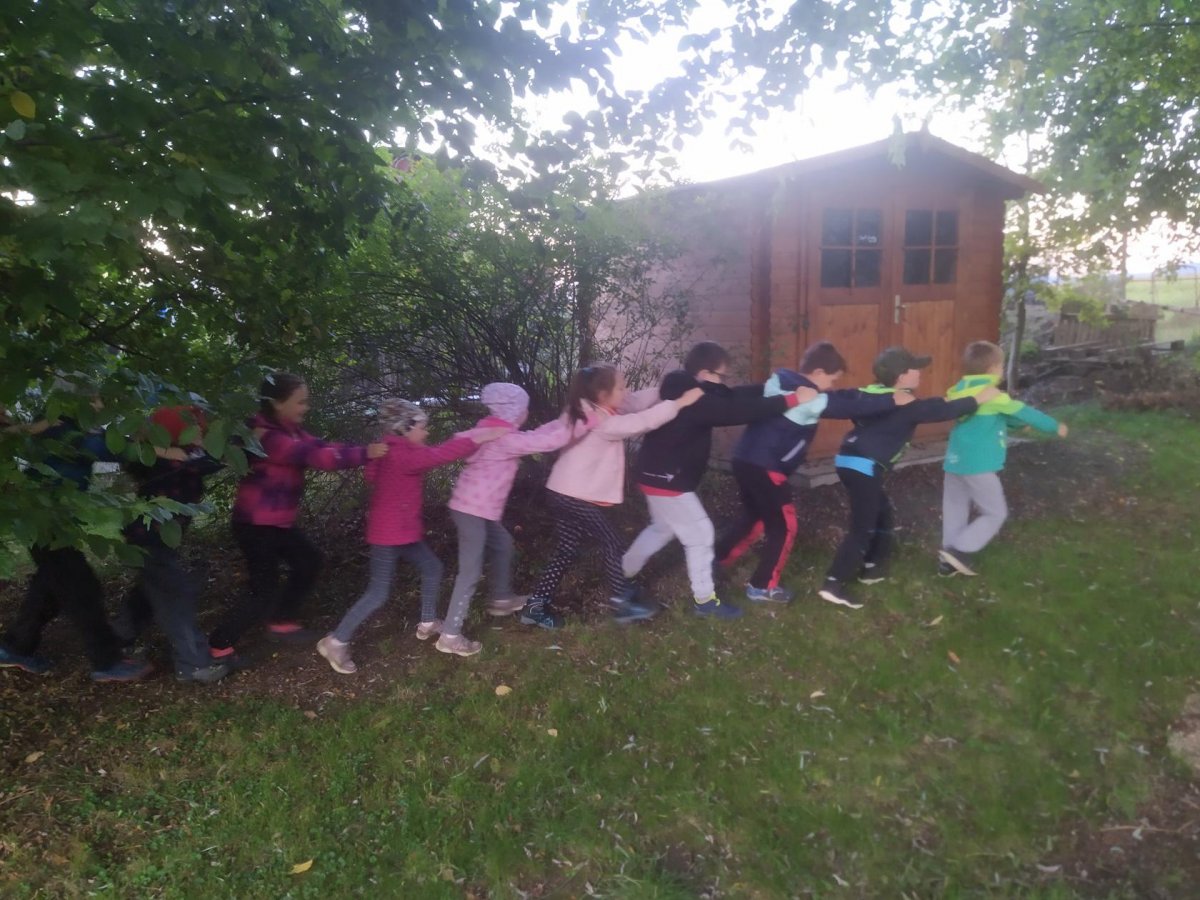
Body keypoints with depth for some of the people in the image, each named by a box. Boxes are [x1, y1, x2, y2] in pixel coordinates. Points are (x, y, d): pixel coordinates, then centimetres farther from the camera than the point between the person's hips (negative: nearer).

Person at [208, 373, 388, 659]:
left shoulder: (289, 430, 6)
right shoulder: (268, 437, -26)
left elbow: (321, 447, -4)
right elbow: (317, 457, -32)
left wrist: (367, 450, -16)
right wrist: (364, 454, -27)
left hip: (279, 522, 10)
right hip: (256, 525, -10)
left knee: (308, 562, 18)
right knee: (264, 590, -5)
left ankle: (280, 623, 31)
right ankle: (217, 646, 10)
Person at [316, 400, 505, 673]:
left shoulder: (399, 452, 7)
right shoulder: (400, 455, -25)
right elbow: (441, 455, -31)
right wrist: (480, 437, -29)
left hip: (404, 531, 10)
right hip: (388, 533, -10)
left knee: (432, 568, 17)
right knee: (379, 593, -3)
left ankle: (428, 623, 32)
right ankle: (336, 642, 9)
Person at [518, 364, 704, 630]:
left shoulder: (591, 411, 8)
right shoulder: (603, 423, -20)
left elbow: (635, 403, 11)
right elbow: (641, 422, -26)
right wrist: (679, 402, -22)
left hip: (565, 493, 10)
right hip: (578, 497, -9)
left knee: (567, 550, 13)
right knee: (610, 544, 4)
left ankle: (535, 606, 16)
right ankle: (621, 604, 14)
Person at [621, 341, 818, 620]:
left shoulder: (686, 391, 5)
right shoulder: (696, 402, -25)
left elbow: (734, 397, 5)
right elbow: (738, 411, -31)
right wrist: (791, 399, -30)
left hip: (659, 475, 10)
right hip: (667, 480, -10)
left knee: (662, 528, 27)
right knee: (700, 534, 0)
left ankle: (620, 576, 38)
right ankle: (704, 599, 13)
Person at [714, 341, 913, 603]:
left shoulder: (780, 381, 12)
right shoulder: (809, 398, -15)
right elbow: (851, 407, -14)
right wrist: (892, 400, -5)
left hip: (746, 460, 9)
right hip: (766, 468, -9)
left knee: (754, 516, 26)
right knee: (783, 526, 5)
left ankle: (716, 560, 34)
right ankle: (762, 587, 13)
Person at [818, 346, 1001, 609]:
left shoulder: (876, 394, 14)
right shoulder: (905, 405, -10)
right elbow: (942, 410, -12)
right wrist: (978, 399, -2)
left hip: (851, 461, 10)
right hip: (863, 467, -10)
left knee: (882, 513, 23)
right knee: (862, 527, -9)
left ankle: (872, 567, 32)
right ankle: (834, 584, -13)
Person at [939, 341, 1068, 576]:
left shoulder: (960, 392, 11)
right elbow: (1024, 413, -2)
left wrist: (1020, 422, 36)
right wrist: (1055, 427, 12)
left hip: (955, 462, 7)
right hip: (979, 465, -7)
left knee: (955, 511, 14)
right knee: (995, 513, 6)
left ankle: (949, 560, 18)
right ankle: (960, 551, -3)